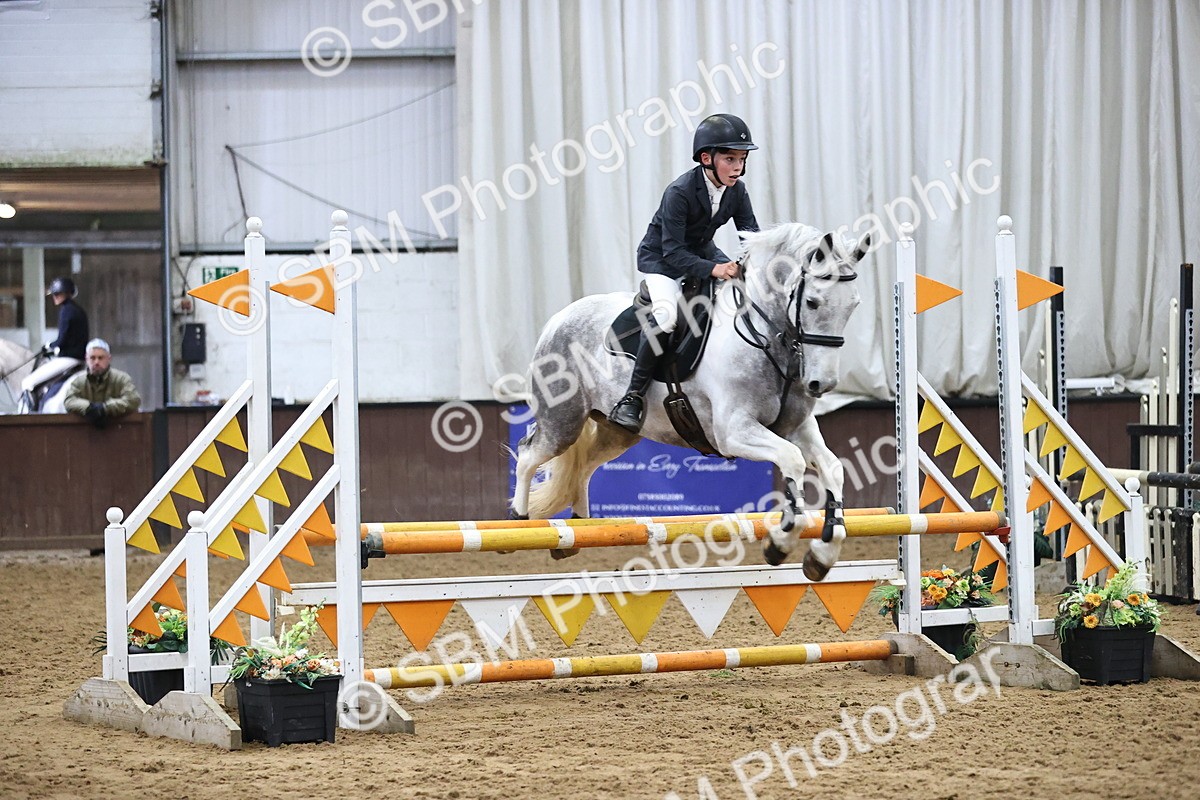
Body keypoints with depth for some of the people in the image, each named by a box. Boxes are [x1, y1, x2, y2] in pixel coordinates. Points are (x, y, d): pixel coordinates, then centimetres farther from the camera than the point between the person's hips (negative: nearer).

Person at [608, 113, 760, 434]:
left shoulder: (737, 191, -8)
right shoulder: (679, 193, -27)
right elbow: (673, 252, -30)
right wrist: (712, 269, -43)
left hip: (702, 253, 7)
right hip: (660, 260, -7)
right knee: (666, 314, -33)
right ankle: (634, 395, -26)